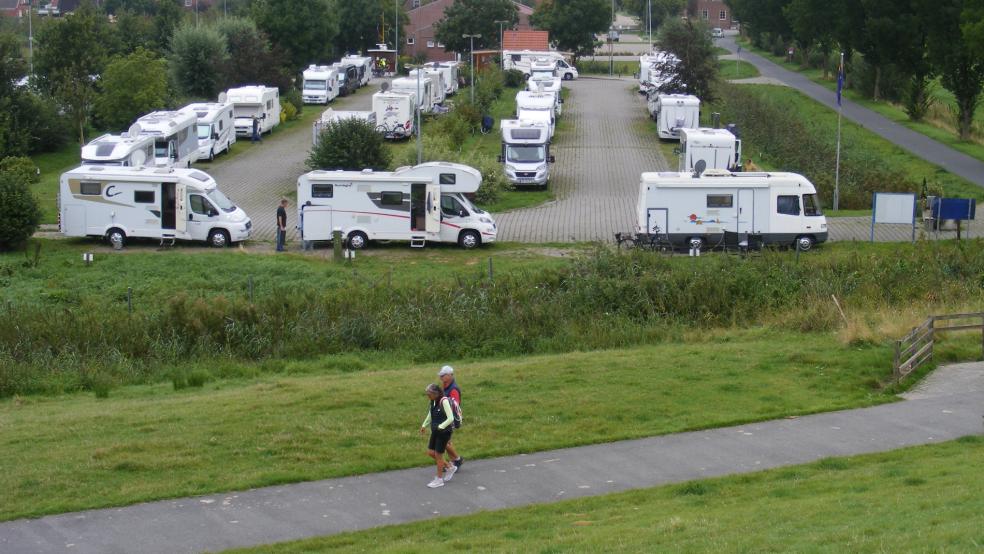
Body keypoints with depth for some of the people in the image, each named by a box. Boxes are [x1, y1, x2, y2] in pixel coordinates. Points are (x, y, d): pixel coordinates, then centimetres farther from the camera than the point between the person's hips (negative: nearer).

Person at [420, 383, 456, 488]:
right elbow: (430, 414, 21)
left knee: (438, 455, 1)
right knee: (430, 452, 10)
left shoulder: (444, 401, -21)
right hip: (435, 431, 8)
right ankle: (449, 467, 28)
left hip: (444, 432, -8)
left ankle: (439, 479, 16)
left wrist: (440, 427, -28)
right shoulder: (433, 401, 4)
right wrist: (424, 425, 15)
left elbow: (451, 418, -25)